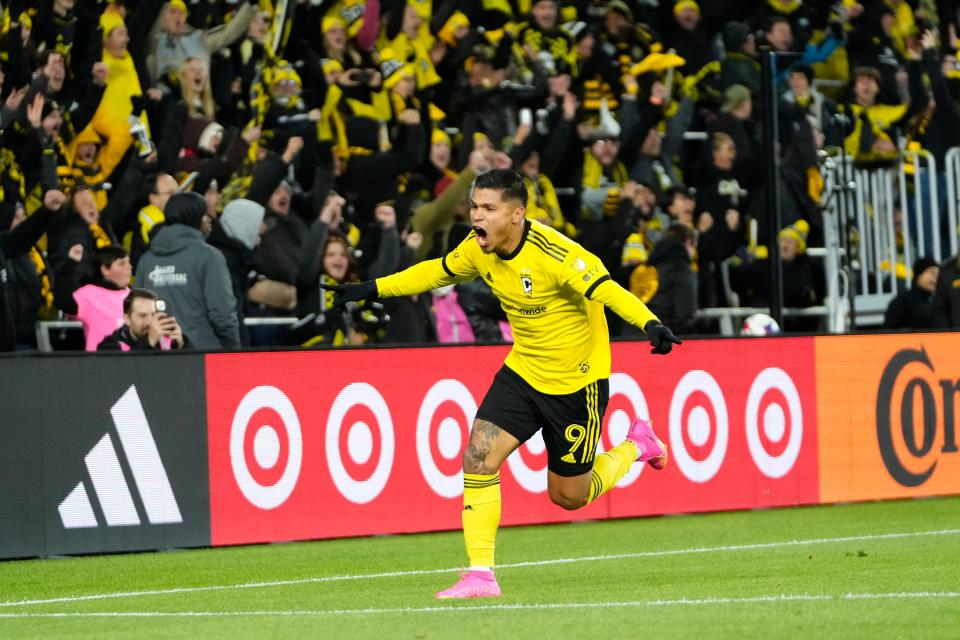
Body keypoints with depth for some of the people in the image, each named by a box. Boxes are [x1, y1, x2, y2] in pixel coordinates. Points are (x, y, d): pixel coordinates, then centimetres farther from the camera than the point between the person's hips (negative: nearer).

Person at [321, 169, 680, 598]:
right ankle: (480, 575, -8)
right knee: (478, 457, -13)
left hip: (576, 381, -6)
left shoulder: (552, 253, -28)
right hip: (523, 371, 6)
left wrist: (650, 324, -50)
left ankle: (634, 447, 35)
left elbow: (606, 290, -33)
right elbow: (437, 272, 13)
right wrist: (373, 289, 14)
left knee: (568, 496, 6)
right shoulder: (478, 249, -6)